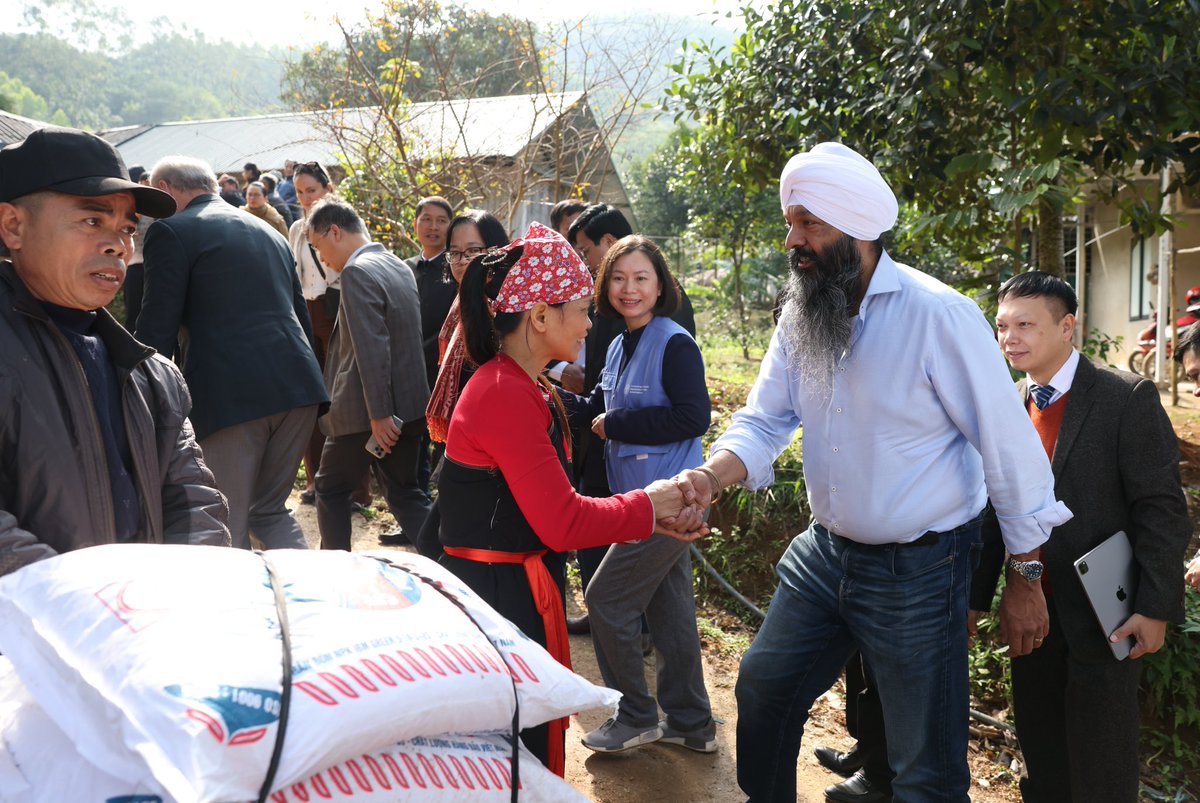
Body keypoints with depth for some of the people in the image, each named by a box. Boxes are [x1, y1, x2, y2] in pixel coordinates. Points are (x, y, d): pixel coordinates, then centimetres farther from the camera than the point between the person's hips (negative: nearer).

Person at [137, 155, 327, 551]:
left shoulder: (171, 231, 0)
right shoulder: (268, 231, 21)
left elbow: (157, 329, -6)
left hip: (230, 394, -7)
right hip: (297, 387, 7)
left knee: (226, 531, 4)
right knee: (271, 510, 19)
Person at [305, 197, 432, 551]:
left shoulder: (357, 273, -17)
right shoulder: (399, 266, 11)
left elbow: (372, 350, -23)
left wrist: (379, 415, -22)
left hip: (372, 413, -8)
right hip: (409, 405, 8)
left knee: (330, 490, 12)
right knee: (405, 493, 15)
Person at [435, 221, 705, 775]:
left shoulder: (530, 390, 11)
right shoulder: (508, 395, -21)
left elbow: (556, 506, 10)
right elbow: (563, 524, -22)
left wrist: (654, 514, 2)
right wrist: (649, 506, -7)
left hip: (520, 593, 10)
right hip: (499, 597, -10)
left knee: (534, 741, 19)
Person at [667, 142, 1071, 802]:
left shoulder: (940, 315, -21)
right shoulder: (799, 315, 0)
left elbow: (1011, 447, -17)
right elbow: (764, 420, -1)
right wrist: (711, 477, -23)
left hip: (918, 570, -6)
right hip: (823, 552, 7)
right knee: (762, 694, 20)